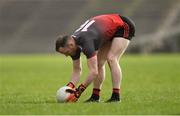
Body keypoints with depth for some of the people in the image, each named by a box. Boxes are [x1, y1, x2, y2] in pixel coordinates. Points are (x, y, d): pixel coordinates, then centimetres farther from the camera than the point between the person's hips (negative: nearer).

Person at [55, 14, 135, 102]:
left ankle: (116, 97, -19)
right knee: (98, 63, 3)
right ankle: (95, 96, 8)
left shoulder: (85, 42, -38)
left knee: (111, 59, -21)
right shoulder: (73, 44, -12)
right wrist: (70, 86, -18)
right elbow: (77, 70, -2)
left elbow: (93, 71, -41)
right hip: (110, 32, 9)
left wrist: (78, 92, -39)